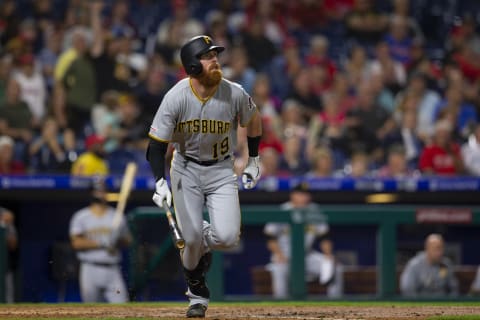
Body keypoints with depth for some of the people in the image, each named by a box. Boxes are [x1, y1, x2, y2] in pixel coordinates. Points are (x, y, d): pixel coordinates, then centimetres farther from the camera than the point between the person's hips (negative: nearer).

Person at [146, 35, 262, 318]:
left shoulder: (235, 94, -16)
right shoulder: (176, 98, -19)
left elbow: (254, 119, 7)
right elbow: (157, 144, -15)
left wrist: (254, 160, 11)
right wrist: (160, 182, -28)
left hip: (222, 171, 1)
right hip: (186, 170, -1)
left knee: (227, 237, -18)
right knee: (191, 239, -7)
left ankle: (204, 243, 20)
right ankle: (198, 294, 19)